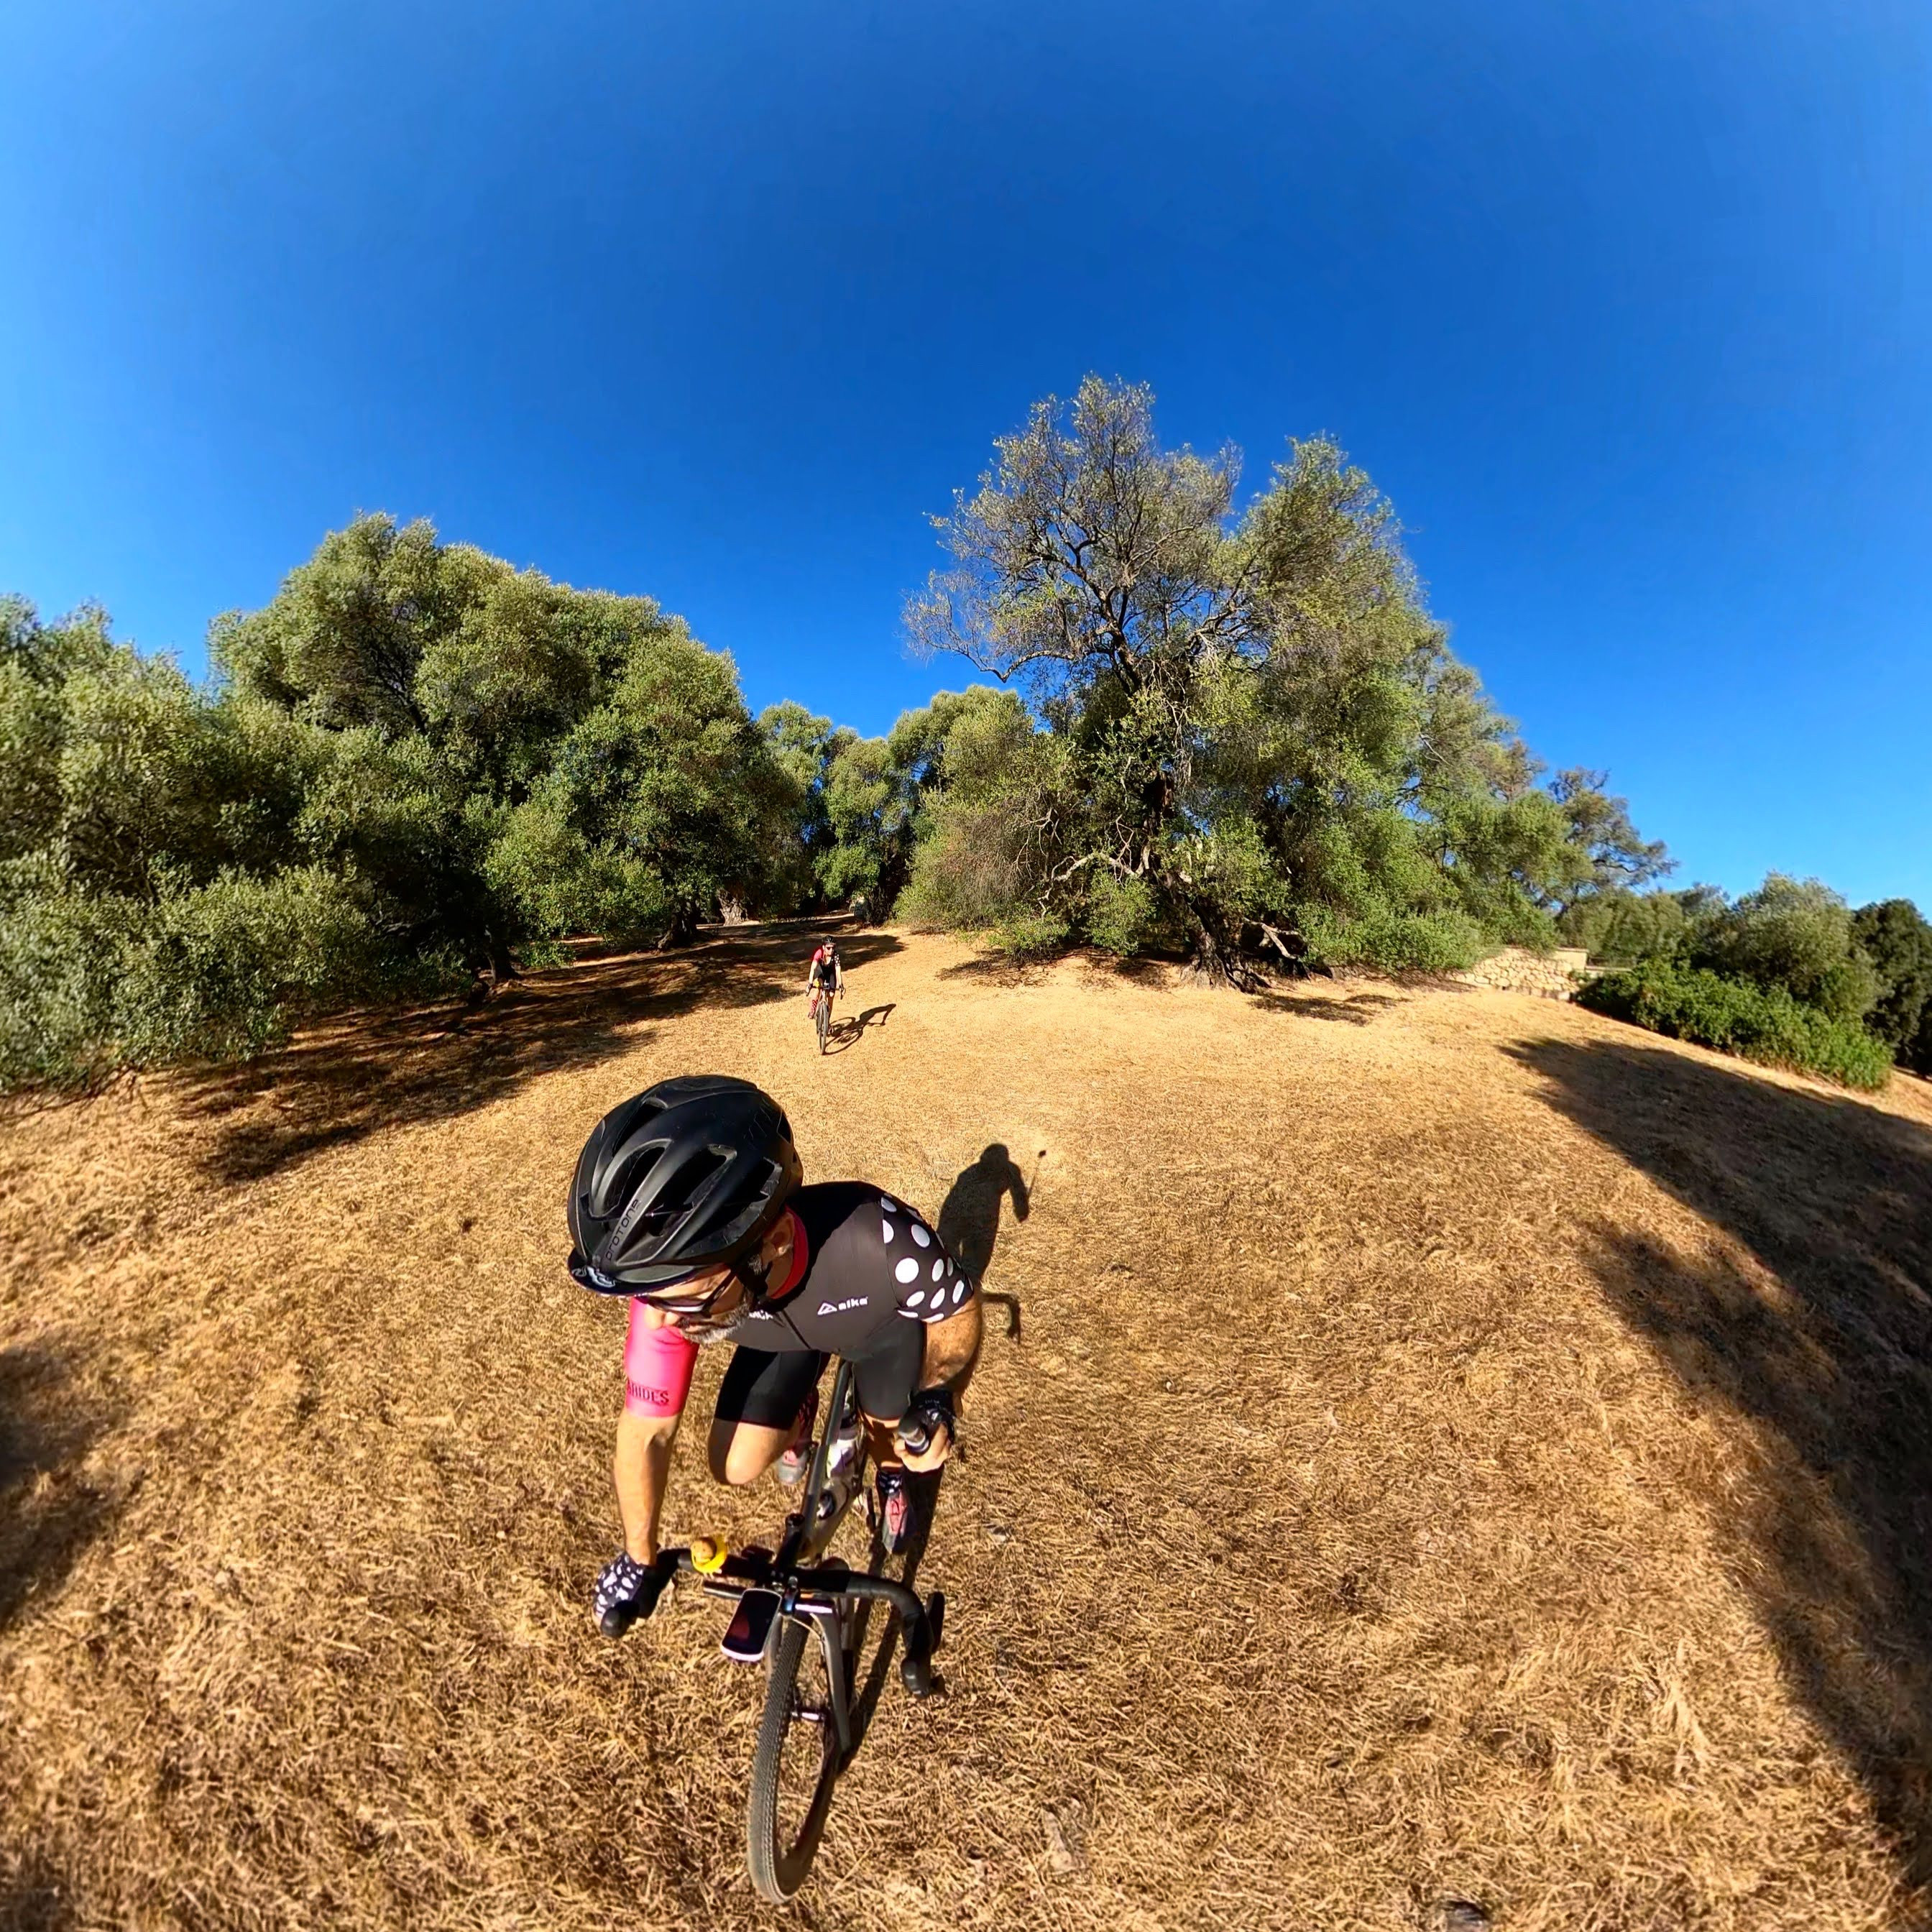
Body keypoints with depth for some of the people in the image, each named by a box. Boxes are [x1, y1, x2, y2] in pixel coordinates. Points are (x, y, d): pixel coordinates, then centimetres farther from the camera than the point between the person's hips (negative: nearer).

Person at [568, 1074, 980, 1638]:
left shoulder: (880, 1242, -48)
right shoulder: (672, 1279, -36)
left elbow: (959, 1308, -23)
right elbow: (646, 1431, -18)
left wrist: (938, 1400, -29)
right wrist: (639, 1561, -7)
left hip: (881, 1318, -2)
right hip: (779, 1333, 2)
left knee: (889, 1432, 6)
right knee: (734, 1468, -1)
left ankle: (892, 1477, 43)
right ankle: (800, 1410, 32)